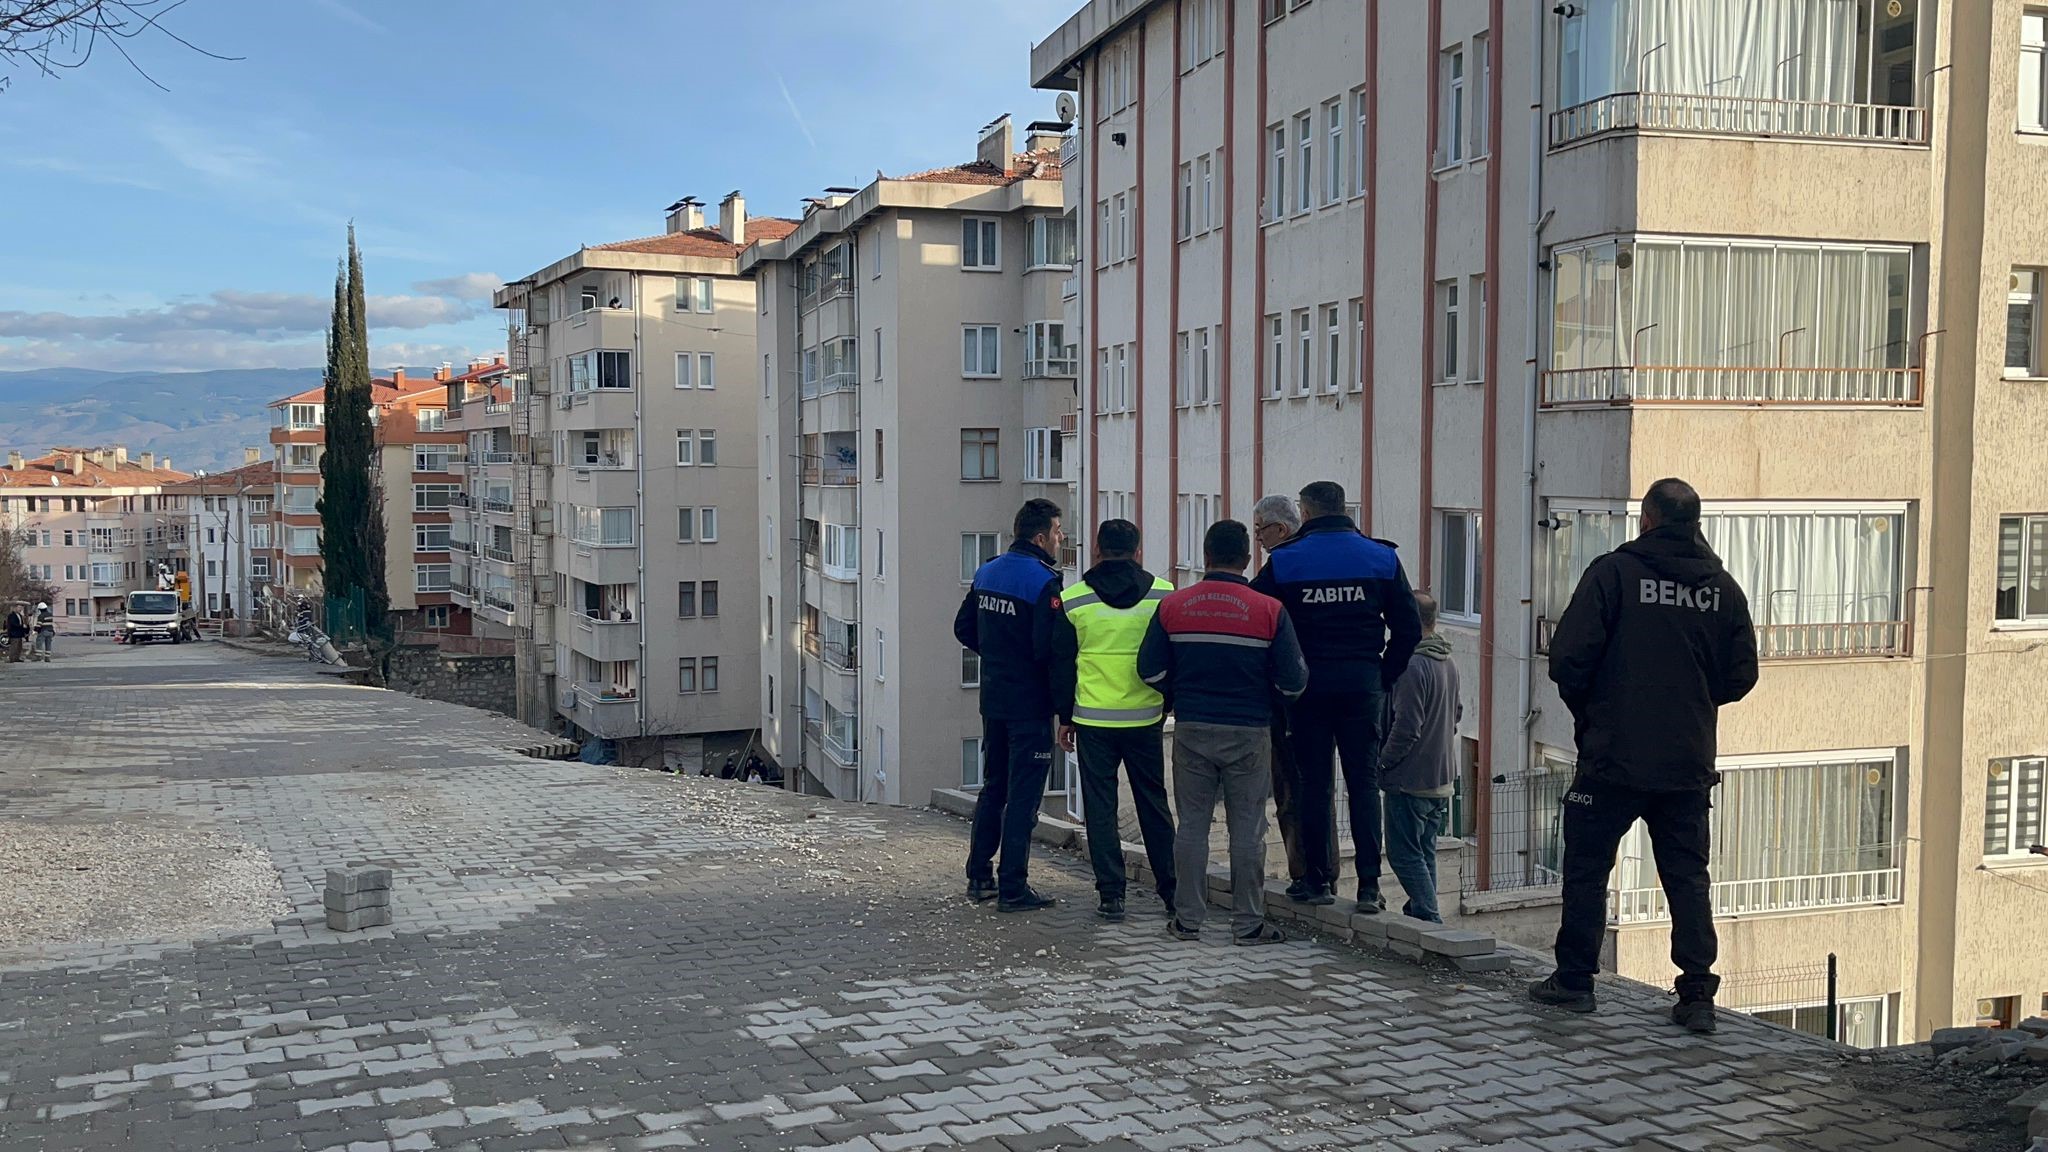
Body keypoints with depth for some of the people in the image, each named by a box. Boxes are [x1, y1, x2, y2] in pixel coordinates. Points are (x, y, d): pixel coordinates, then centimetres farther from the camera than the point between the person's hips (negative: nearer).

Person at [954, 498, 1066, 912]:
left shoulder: (986, 573, 8)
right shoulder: (1044, 582, -17)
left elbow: (963, 628, 15)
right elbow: (1048, 647, -24)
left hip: (993, 701, 8)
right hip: (1030, 704, -7)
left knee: (992, 788, 18)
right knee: (1023, 797, -1)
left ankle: (979, 878, 24)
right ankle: (1013, 889, 2)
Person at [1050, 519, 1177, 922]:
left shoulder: (1072, 600, -2)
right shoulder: (1164, 595, 0)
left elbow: (1061, 664, 3)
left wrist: (1065, 717, 12)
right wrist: (1171, 705, 17)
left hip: (1092, 720, -1)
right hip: (1146, 719, 1)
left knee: (1100, 808, 5)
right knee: (1153, 804, 13)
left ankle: (1111, 895, 4)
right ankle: (1171, 888, 19)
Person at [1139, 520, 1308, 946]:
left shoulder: (1173, 606, -1)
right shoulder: (1269, 611, -7)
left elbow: (1151, 671, 0)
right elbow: (1292, 682, -6)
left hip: (1192, 730, 2)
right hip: (1249, 734, -2)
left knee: (1192, 825, 10)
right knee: (1247, 829, 6)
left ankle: (1188, 918, 14)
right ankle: (1248, 922, 11)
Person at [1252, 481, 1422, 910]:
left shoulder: (1284, 561, -1)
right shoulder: (1381, 557, 4)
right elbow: (1408, 629, 2)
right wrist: (1384, 677, 10)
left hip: (1308, 685, -1)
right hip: (1363, 685, 1)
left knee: (1314, 783, 6)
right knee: (1364, 782, 4)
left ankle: (1319, 879, 9)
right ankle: (1369, 884, 1)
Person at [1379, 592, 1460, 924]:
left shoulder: (1411, 666, -20)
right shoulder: (1448, 664, 9)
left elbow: (1406, 728, -22)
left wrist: (1383, 762, -10)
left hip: (1411, 781, -9)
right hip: (1442, 779, 9)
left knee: (1404, 855, -2)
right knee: (1424, 852, 16)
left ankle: (1429, 918, -5)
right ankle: (1420, 912, 22)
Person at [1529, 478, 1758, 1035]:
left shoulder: (1614, 571, -9)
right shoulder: (1723, 588, 4)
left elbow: (1568, 657, -13)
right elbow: (1741, 676, 7)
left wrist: (1587, 710, 6)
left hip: (1613, 759, -4)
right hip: (1689, 765, 4)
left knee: (1586, 870, 9)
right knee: (1688, 877, 11)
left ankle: (1573, 981, 15)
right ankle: (1697, 995, 8)